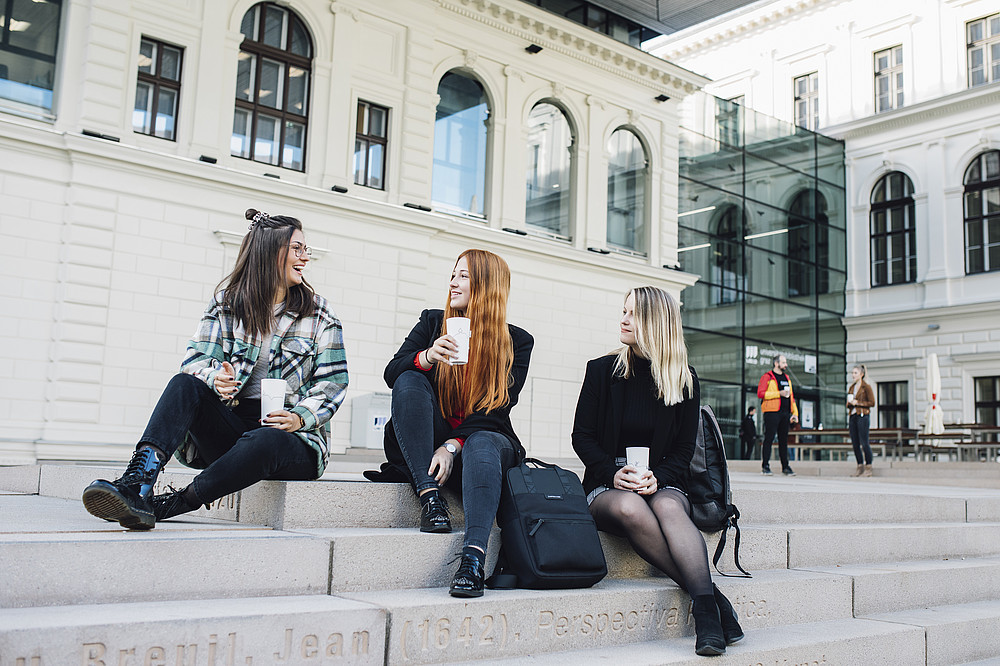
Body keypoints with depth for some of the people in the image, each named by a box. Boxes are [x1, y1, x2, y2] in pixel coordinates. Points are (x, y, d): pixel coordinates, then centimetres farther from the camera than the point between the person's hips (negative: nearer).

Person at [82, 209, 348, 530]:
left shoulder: (319, 314, 6)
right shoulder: (226, 302, 10)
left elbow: (334, 381, 2)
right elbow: (196, 359, 2)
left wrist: (300, 418, -17)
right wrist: (216, 378, -22)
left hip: (292, 439, -2)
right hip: (229, 427, 2)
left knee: (264, 442, -39)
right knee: (184, 384, -26)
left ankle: (168, 505, -35)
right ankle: (137, 484, -45)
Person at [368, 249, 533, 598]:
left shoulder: (517, 342, 2)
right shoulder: (433, 322, 9)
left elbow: (496, 408, -8)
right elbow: (391, 373, -3)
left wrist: (452, 446, -22)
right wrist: (427, 356, -25)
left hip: (484, 436, -2)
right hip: (421, 448, 2)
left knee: (482, 444, -37)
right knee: (410, 382, -25)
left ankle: (473, 559, -54)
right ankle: (430, 496, -32)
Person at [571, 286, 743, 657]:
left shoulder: (683, 380, 7)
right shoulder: (602, 370, 6)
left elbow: (684, 448, 5)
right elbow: (582, 435, 3)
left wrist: (657, 477, -16)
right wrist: (614, 473, -15)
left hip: (663, 483, 0)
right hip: (607, 485, 0)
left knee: (669, 507, -37)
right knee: (630, 508, -37)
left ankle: (706, 611, -48)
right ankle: (709, 594, -37)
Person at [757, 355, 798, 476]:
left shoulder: (786, 378, 21)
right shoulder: (767, 377, -1)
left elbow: (791, 396, 23)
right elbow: (760, 393, -12)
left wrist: (795, 412, 14)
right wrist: (779, 393, -15)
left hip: (785, 413, 6)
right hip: (772, 412, -6)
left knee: (784, 440, 8)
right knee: (769, 438, -6)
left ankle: (785, 466, 11)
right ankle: (765, 466, -1)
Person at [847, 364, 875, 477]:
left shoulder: (866, 387, -4)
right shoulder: (852, 387, 17)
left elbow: (872, 403, -8)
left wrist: (858, 403, -13)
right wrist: (849, 403, 1)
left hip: (862, 416, -7)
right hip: (853, 416, 7)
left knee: (864, 442, -8)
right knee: (855, 443, 6)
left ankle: (868, 468, -2)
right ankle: (860, 467, 12)